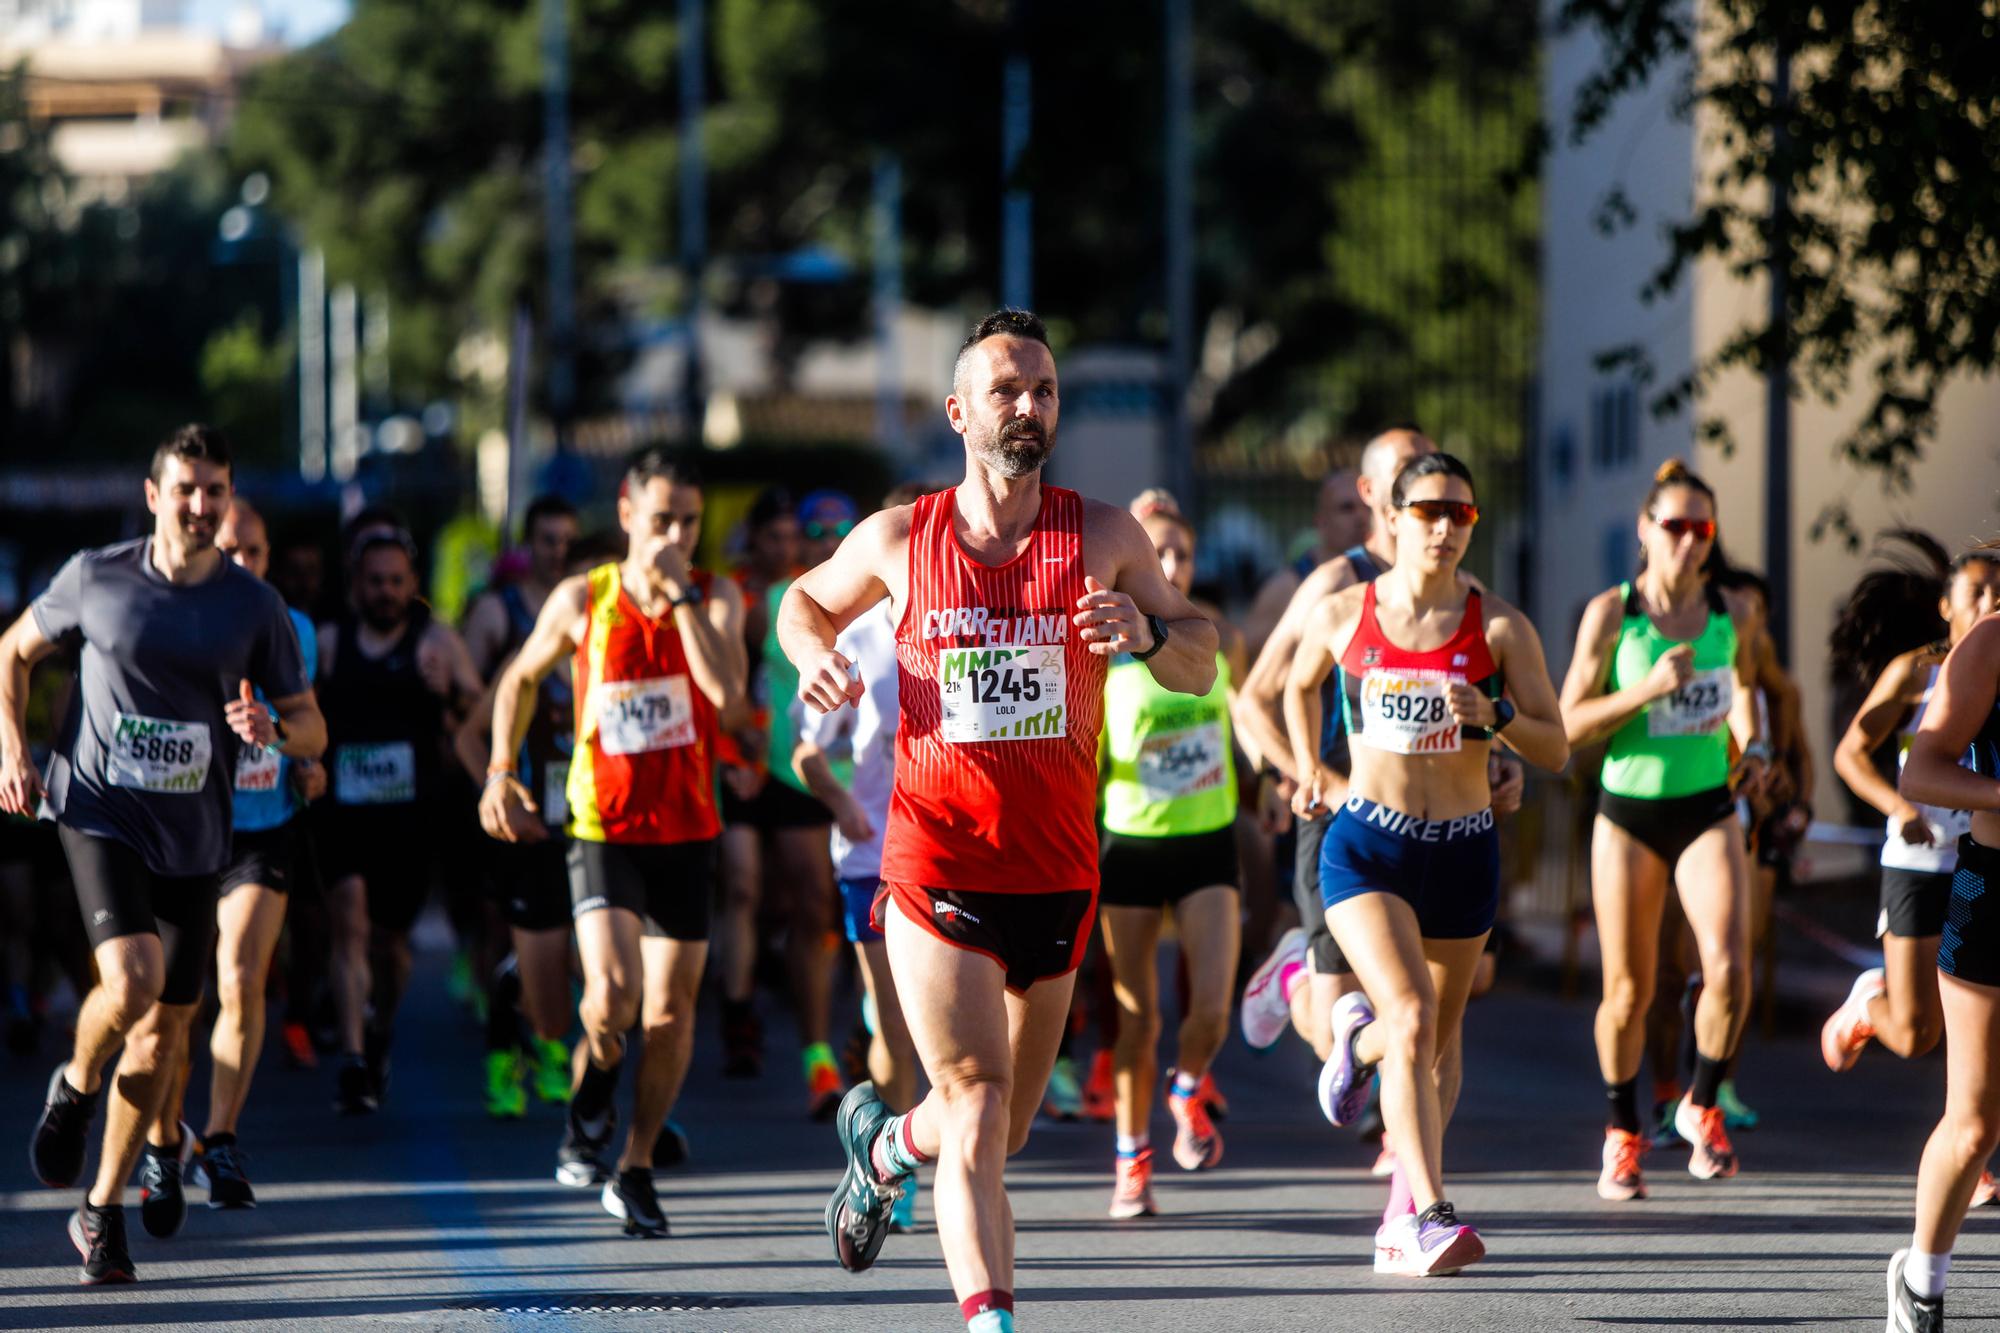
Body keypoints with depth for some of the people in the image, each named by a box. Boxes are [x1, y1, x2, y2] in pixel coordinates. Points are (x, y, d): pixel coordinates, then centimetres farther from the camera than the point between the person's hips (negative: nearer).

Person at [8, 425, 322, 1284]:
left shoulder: (253, 606, -1)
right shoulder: (96, 578, -4)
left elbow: (311, 728, 4)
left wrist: (273, 729, -19)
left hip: (193, 835, 3)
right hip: (98, 815, -3)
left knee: (164, 1028, 5)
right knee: (129, 981, -25)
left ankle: (103, 1211, 20)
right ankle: (77, 1087, 10)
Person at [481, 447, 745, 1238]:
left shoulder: (716, 599, -2)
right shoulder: (582, 601, -2)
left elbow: (727, 690, -20)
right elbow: (521, 678, 15)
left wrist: (680, 594, -20)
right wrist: (501, 773, 7)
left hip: (685, 829, 2)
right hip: (603, 825, -2)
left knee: (670, 1010, 3)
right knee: (613, 992, -20)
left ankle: (636, 1167, 20)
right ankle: (595, 1085, 14)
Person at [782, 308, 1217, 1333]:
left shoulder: (1104, 538, 3)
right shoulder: (899, 539, 2)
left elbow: (1201, 670, 9)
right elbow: (806, 599, 22)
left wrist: (1148, 633, -14)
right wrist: (815, 658, -1)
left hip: (1057, 872, 3)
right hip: (936, 865, -3)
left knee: (1003, 1125, 16)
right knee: (980, 1113, -15)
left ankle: (886, 1141, 48)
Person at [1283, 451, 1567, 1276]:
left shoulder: (1499, 628, -2)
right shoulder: (1343, 616, 0)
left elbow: (1556, 751, -3)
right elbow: (1299, 686, 23)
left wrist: (1493, 715, -19)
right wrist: (1309, 768, 15)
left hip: (1463, 851, 2)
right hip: (1366, 845, -2)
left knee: (1437, 1042, 16)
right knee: (1413, 1019, -21)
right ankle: (1428, 1215, -24)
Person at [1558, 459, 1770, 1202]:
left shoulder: (1731, 613, 1)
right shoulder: (1610, 613, -7)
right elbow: (1570, 723, -8)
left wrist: (1752, 747, 5)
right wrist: (1647, 689, -21)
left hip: (1708, 809, 1)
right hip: (1629, 812, -1)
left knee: (1728, 971, -17)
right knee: (1628, 991, 4)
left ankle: (1702, 1106, 7)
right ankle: (1623, 1134, 25)